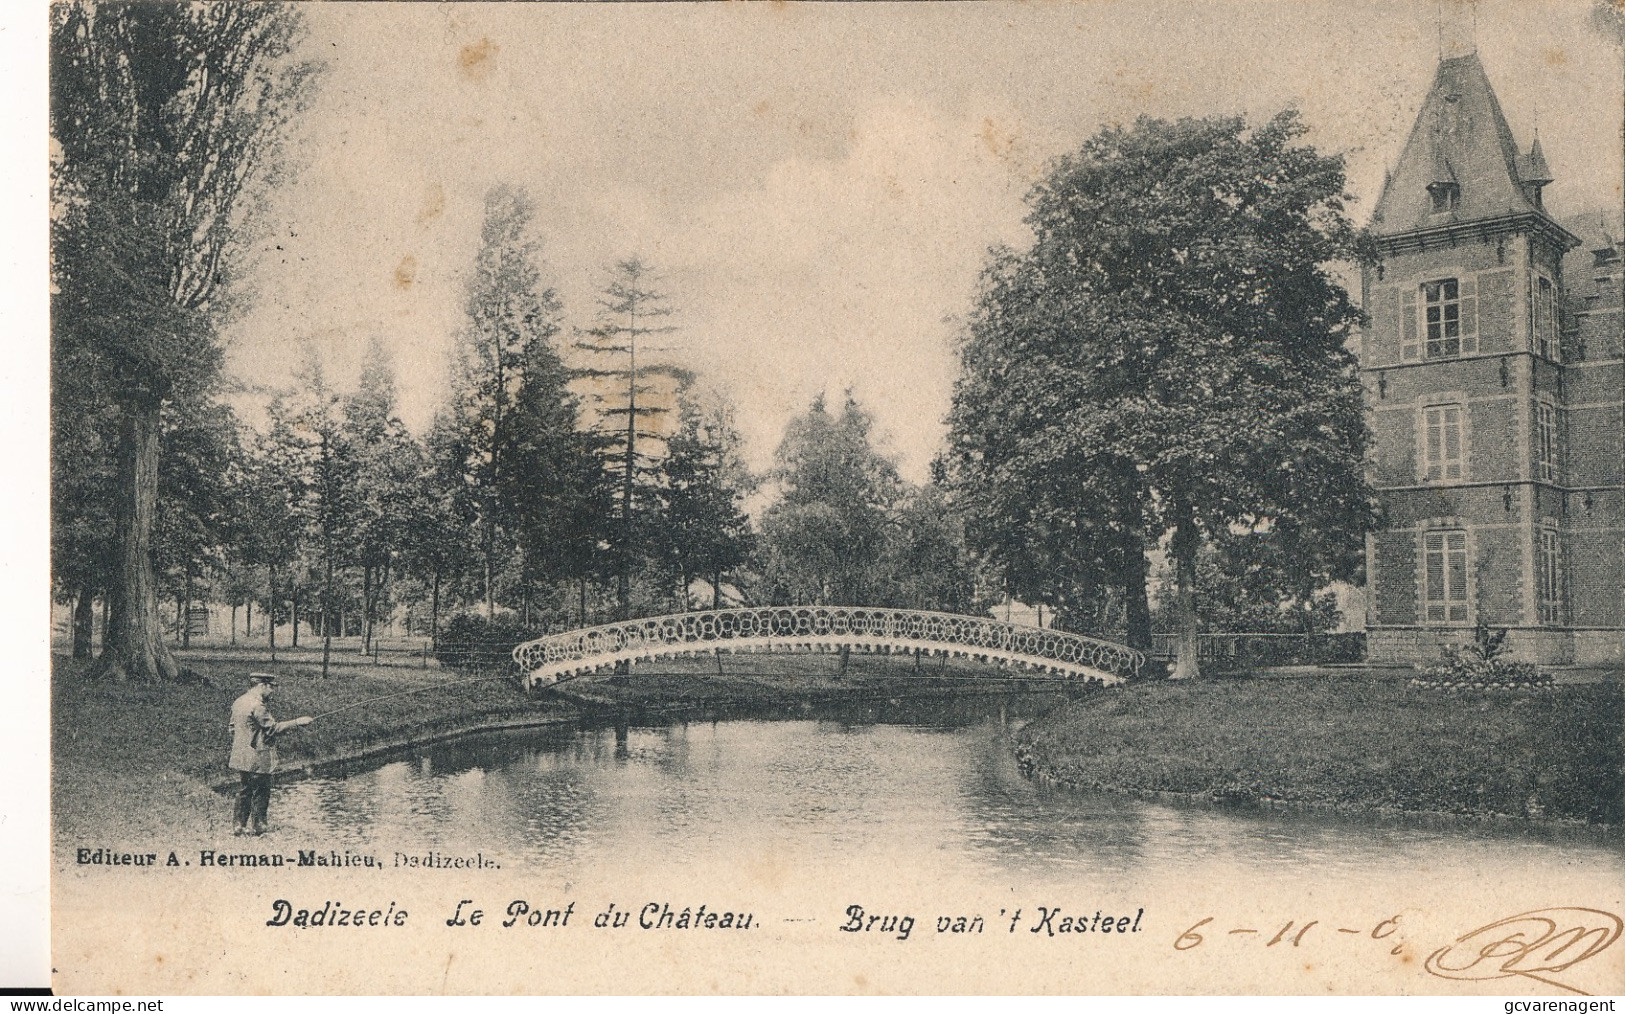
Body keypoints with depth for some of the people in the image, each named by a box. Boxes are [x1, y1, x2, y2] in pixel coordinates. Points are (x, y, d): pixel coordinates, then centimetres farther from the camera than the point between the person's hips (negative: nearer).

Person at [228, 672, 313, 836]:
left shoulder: (238, 702, 9)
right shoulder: (258, 705, -20)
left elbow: (233, 728, 16)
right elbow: (272, 729, -18)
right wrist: (297, 722, -14)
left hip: (241, 754, 9)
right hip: (258, 758, -9)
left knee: (245, 790, 16)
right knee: (261, 791, 2)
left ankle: (240, 825, 18)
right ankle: (259, 826, 9)